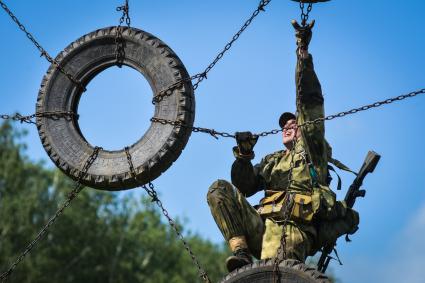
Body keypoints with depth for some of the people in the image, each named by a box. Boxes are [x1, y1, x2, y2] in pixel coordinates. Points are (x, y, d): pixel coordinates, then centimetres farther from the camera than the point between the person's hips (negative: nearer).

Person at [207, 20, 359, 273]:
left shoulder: (312, 148, 20)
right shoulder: (271, 161, 35)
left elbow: (309, 100, 11)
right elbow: (245, 187, 21)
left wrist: (303, 52, 6)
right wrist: (244, 155, 5)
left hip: (293, 231, -5)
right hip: (260, 225, 5)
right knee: (219, 189, -13)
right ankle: (241, 252, -25)